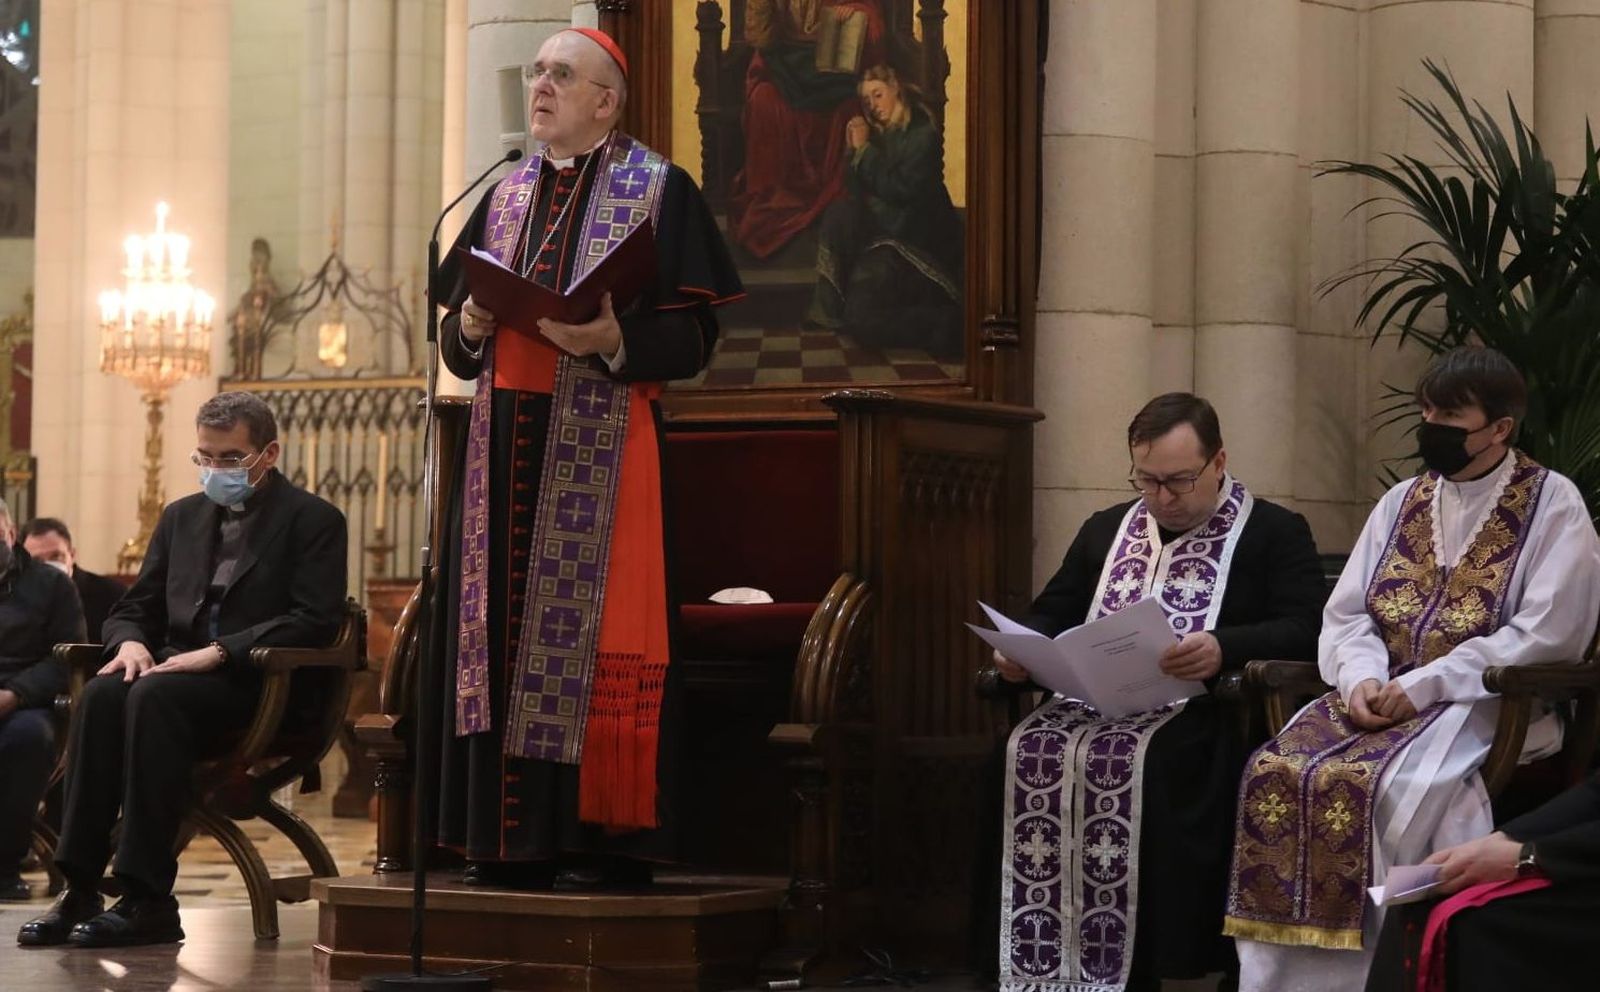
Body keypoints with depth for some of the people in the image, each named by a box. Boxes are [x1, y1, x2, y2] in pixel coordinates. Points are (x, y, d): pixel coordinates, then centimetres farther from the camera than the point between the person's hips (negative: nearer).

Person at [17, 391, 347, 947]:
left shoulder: (314, 521, 1)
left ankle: (148, 901, -37)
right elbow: (135, 607, 22)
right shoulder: (181, 517, 21)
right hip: (176, 672, 5)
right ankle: (80, 890, -33)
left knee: (155, 696, -35)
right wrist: (131, 642, -5)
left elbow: (315, 622, -11)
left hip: (261, 689, -5)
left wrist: (219, 652, -21)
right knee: (102, 694, -29)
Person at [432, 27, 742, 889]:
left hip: (601, 444, -5)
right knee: (504, 628, 2)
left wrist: (614, 339, -22)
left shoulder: (659, 192, 1)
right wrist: (470, 328, -3)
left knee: (591, 628, -8)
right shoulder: (504, 197, 18)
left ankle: (608, 837, -4)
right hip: (506, 442, 6)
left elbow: (694, 333, -5)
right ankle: (513, 837, 6)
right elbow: (455, 339, 19)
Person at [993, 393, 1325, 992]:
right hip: (1096, 702, 5)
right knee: (1029, 751, -28)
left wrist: (1225, 649, -24)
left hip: (1202, 714, -5)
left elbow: (1305, 629, -6)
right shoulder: (1105, 530, 25)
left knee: (1132, 764, -36)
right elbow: (1052, 614, 26)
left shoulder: (1275, 533, 7)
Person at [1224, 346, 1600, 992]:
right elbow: (1346, 614, 14)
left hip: (1490, 702, -6)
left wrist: (1422, 686, -17)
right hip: (1383, 695, 6)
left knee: (1374, 787, -34)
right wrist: (1362, 677, -10)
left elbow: (1543, 635, -11)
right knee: (1276, 772, -22)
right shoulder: (1401, 503, 17)